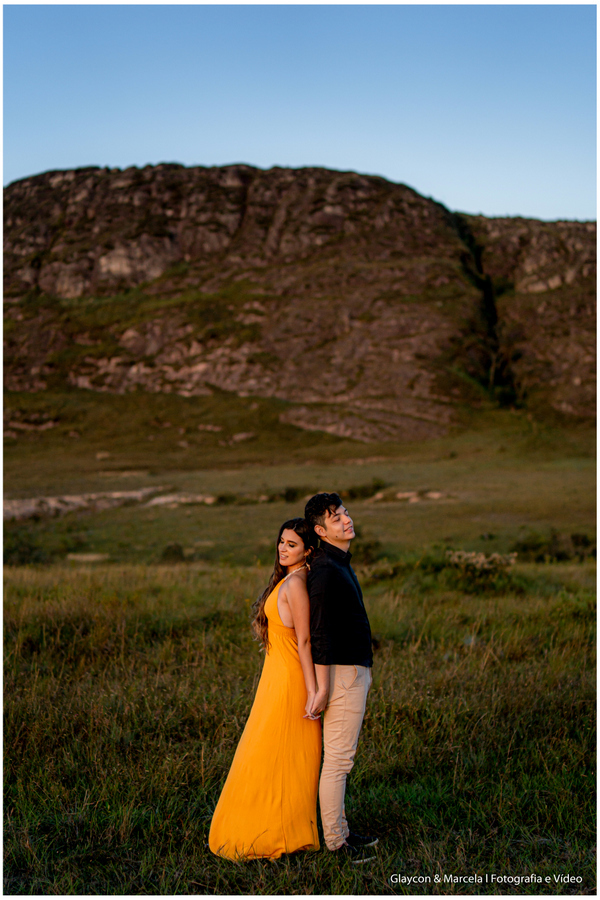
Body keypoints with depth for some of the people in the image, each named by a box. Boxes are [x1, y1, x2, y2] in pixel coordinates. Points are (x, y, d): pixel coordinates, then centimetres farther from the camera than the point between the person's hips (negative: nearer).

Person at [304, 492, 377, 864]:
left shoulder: (340, 564, 14)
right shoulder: (325, 569, -19)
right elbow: (319, 632, -21)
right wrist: (323, 687, -21)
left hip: (356, 669, 10)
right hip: (343, 673, -10)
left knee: (341, 757, 16)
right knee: (338, 760, -3)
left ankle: (341, 830, 25)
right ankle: (335, 840, 5)